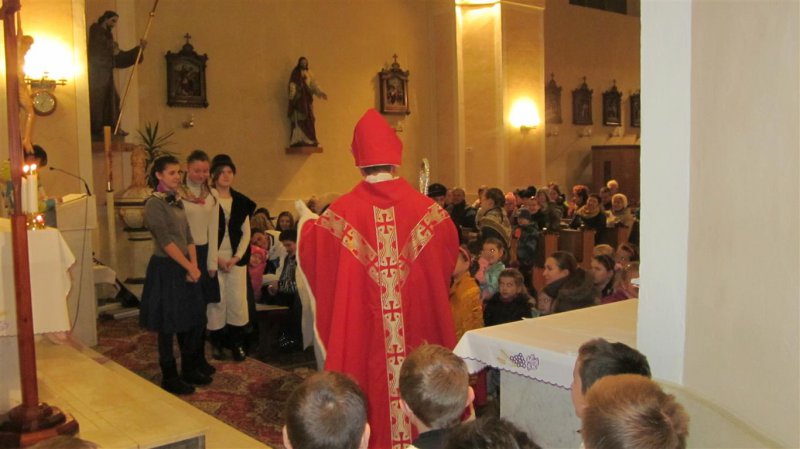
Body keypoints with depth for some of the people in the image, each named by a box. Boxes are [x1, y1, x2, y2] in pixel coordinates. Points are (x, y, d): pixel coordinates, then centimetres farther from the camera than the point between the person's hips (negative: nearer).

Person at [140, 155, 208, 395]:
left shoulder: (177, 201, 12)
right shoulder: (154, 203, -12)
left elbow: (188, 236, 10)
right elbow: (166, 241, -17)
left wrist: (194, 265, -2)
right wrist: (189, 267, -15)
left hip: (184, 267, 8)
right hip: (165, 269, -8)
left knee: (194, 320, 12)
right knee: (168, 325, 3)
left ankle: (190, 369, 28)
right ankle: (170, 378, 16)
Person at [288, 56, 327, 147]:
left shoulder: (309, 73, 17)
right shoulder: (295, 73, 2)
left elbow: (314, 85, 11)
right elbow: (292, 85, -8)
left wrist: (321, 93, -4)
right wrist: (292, 98, -22)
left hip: (307, 99, 5)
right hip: (299, 98, -5)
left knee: (308, 119, -1)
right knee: (299, 119, -10)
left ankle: (309, 141, -3)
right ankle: (298, 141, -14)